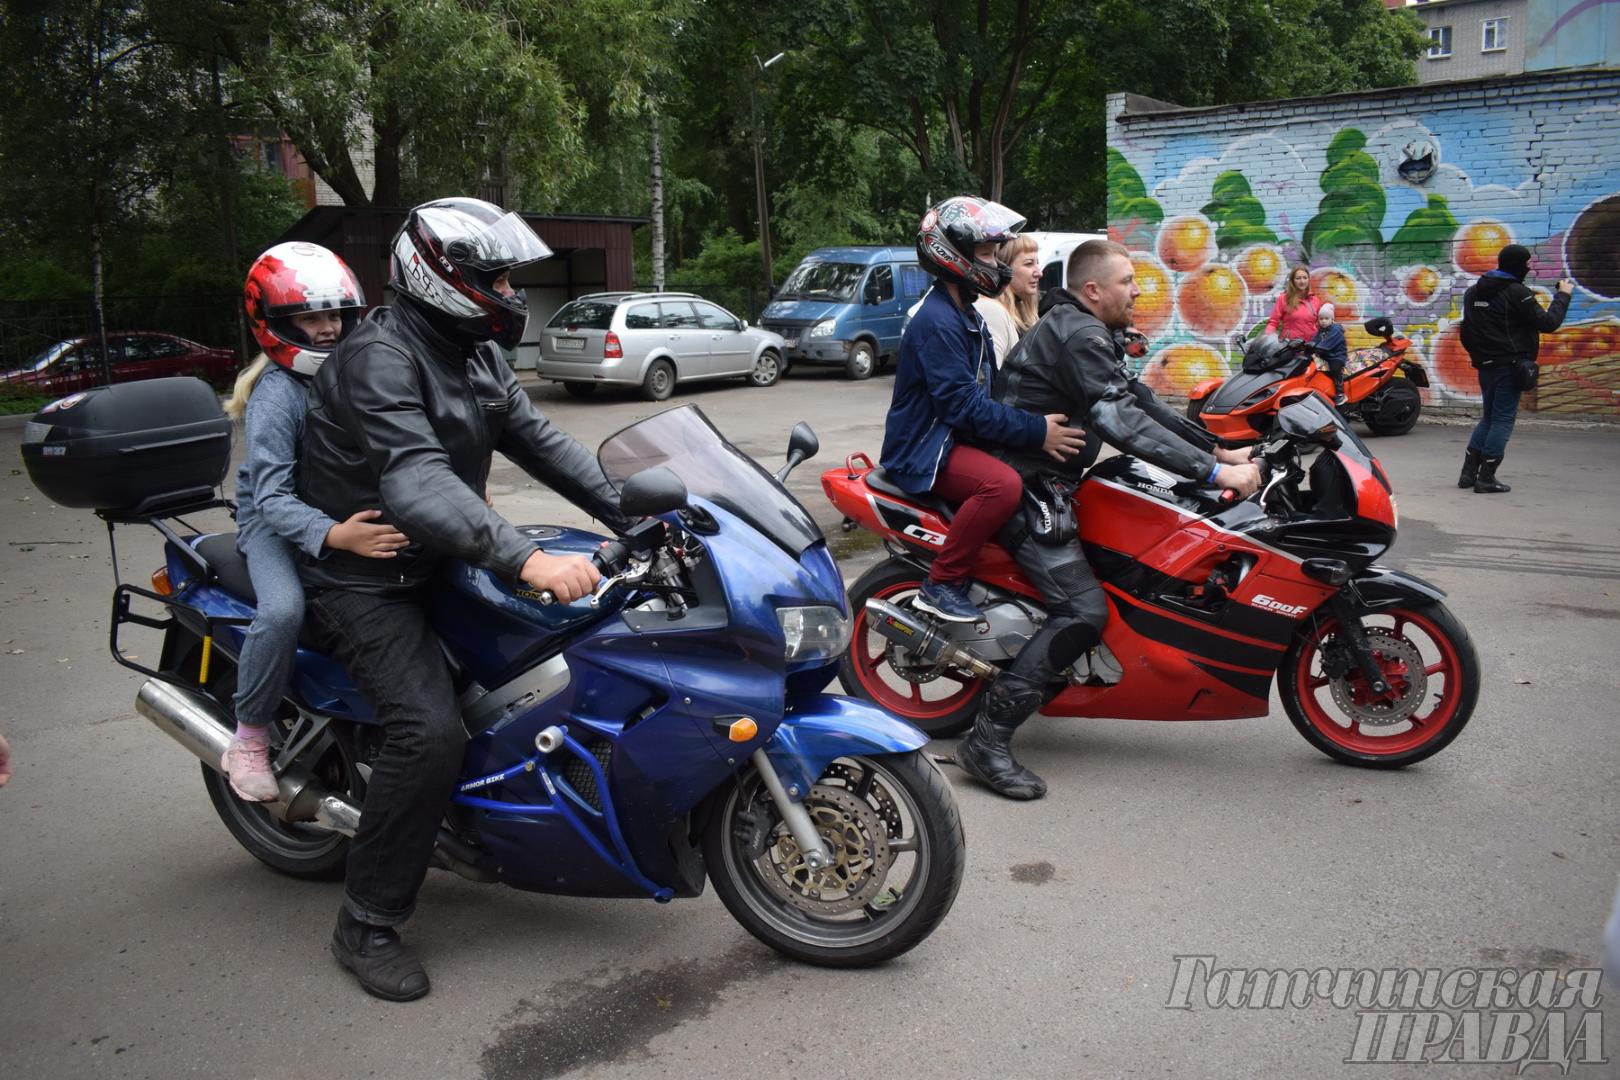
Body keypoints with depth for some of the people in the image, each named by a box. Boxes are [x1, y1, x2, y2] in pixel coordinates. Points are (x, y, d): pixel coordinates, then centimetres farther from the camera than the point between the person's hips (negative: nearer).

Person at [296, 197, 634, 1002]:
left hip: (437, 560, 10)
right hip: (363, 578, -9)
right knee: (430, 732, -24)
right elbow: (415, 485, -39)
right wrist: (527, 559, -52)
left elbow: (537, 440, 6)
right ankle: (366, 923, -7)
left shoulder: (475, 353, 6)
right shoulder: (379, 358, -24)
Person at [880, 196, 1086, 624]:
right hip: (924, 449, -10)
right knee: (1003, 484, -34)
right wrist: (1036, 432, -27)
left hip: (959, 438, 11)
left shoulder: (966, 316, 15)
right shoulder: (936, 322, -19)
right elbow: (964, 405, -26)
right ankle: (941, 582, -20)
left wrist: (1044, 419, 3)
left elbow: (992, 387, 17)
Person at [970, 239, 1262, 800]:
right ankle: (988, 738, -19)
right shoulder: (1078, 336, -18)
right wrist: (1214, 472, -30)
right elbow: (1122, 422, -28)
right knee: (1083, 610, -19)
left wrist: (1219, 450, 10)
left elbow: (1141, 400, 17)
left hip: (1049, 478, 11)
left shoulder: (1095, 334, 16)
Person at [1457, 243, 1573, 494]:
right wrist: (1563, 295, -1)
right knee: (1503, 419, -2)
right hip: (1509, 365, -8)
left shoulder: (1473, 292, 11)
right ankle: (1486, 479, -4)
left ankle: (1468, 473, 12)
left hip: (1485, 364, 8)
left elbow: (1467, 331, 19)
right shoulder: (1517, 292, -13)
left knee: (1489, 417, 17)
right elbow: (1549, 323, -12)